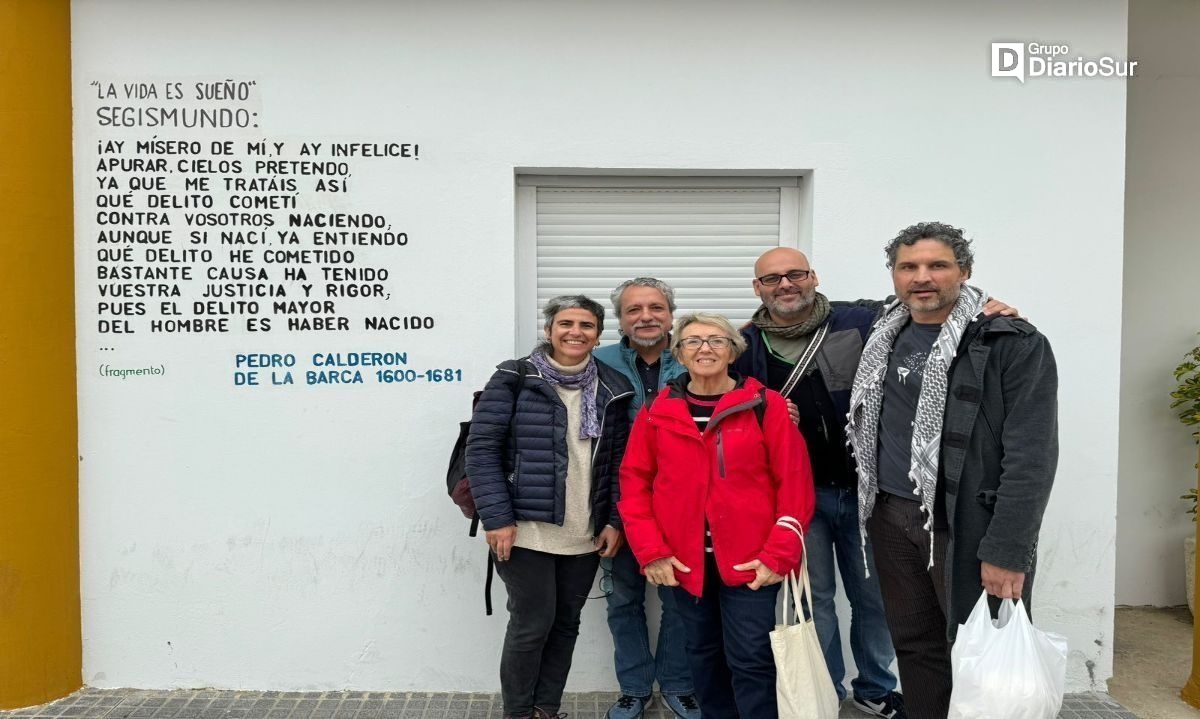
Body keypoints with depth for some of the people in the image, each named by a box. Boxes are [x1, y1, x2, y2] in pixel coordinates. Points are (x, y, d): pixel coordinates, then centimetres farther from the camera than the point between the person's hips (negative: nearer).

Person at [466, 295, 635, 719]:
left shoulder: (612, 391, 7)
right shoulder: (514, 379, -6)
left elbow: (619, 462, 10)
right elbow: (482, 449, -9)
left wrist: (615, 520, 3)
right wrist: (496, 518, -14)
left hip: (586, 535, 5)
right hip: (527, 530, -4)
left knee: (566, 622, 13)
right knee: (532, 623, 2)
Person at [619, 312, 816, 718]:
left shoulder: (766, 406, -5)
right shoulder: (657, 412, 2)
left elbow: (795, 482, -6)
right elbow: (634, 482, 4)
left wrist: (779, 553, -10)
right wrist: (650, 551, -4)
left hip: (750, 563, -3)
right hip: (684, 563, 3)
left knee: (751, 660, 1)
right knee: (703, 655, 17)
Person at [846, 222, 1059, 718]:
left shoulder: (1015, 344, -10)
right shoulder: (885, 338, 9)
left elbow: (1030, 457, -15)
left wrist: (1007, 550, -19)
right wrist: (874, 507, 14)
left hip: (969, 525, -6)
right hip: (891, 517, 6)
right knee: (914, 645, 15)